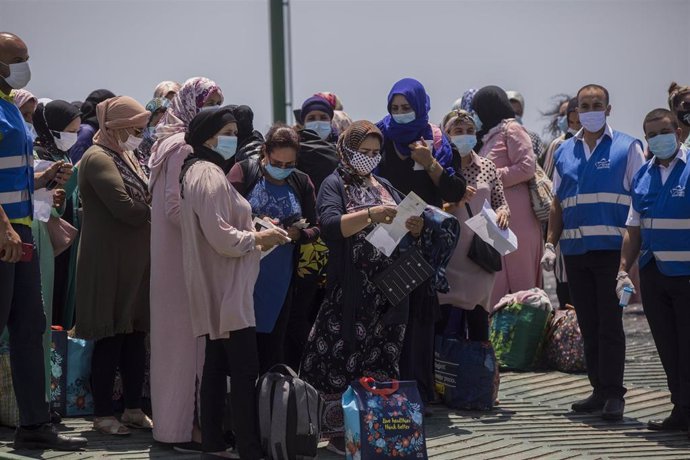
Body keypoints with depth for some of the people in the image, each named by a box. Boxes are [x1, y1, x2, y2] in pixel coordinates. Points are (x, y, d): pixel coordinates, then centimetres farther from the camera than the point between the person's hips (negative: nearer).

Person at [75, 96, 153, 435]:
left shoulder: (126, 157, 18)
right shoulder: (99, 159, -13)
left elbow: (142, 200, 20)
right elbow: (126, 208, -20)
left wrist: (151, 207, -1)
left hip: (135, 261, 9)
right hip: (109, 264, -9)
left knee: (135, 336, 10)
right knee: (110, 340, -3)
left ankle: (133, 408, 17)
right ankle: (103, 414, 4)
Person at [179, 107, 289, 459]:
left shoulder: (197, 172, 16)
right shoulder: (210, 176, -16)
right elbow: (221, 237, -23)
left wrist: (252, 234, 12)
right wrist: (257, 238, -9)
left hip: (216, 290, 11)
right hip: (229, 290, -11)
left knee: (217, 365, 12)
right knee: (245, 371, -11)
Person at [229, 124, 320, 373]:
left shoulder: (301, 183, 10)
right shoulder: (244, 171, -1)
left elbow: (315, 228, 10)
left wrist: (297, 234, -11)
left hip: (281, 281, 3)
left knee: (272, 347, 8)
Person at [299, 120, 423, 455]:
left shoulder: (385, 187, 18)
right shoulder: (334, 185, -1)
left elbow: (409, 233, 18)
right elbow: (331, 225, -18)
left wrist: (415, 226, -5)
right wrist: (371, 214, -28)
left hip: (388, 289, 6)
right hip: (350, 292, -6)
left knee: (381, 362, 6)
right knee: (344, 360, -6)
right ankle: (338, 431, 0)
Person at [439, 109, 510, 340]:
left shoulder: (487, 167, 11)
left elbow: (500, 203, 16)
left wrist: (503, 211, -7)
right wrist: (455, 203, -17)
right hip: (450, 257, -3)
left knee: (479, 320, 4)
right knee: (451, 321, -8)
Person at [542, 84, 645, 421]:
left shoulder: (627, 148, 2)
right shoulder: (565, 152, 15)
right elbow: (557, 204, 18)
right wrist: (550, 244, 8)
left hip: (612, 249, -5)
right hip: (575, 250, 5)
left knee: (610, 324, -6)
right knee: (588, 326, 8)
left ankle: (613, 393, -2)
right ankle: (599, 390, 15)